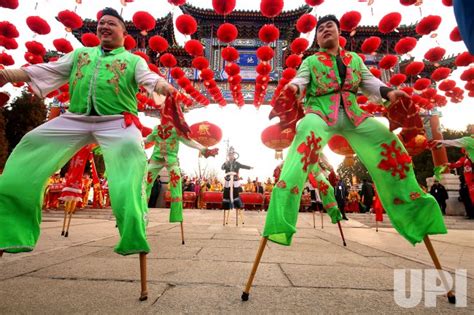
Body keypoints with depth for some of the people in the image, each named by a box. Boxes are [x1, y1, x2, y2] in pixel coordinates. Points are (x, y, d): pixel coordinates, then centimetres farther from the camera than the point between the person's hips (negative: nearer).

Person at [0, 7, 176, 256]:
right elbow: (49, 70, 20)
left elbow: (149, 78, -6)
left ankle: (132, 237, -31)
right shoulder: (80, 53, 26)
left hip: (117, 121, -5)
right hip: (75, 119, 5)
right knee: (31, 146, -1)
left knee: (130, 153, -32)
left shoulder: (133, 60, 13)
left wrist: (165, 87, -30)